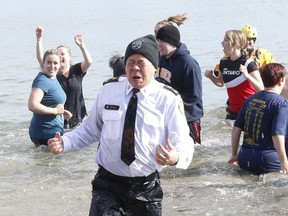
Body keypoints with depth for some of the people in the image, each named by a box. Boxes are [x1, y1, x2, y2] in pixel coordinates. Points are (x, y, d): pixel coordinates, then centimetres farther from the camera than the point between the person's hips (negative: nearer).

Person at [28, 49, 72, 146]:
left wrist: (62, 112, 8)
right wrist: (55, 111, -21)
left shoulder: (53, 79, 11)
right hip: (46, 133, -10)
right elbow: (32, 105, -32)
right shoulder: (42, 81, -18)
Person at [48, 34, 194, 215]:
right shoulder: (108, 90, -1)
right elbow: (90, 129, 11)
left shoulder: (169, 99, -8)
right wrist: (65, 142, -4)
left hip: (147, 189, 0)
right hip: (108, 183, 1)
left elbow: (184, 143, -11)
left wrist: (176, 158, -33)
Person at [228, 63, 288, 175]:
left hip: (244, 159, 7)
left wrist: (234, 155, 19)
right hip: (267, 161, -7)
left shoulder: (250, 99, 11)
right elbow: (277, 135, -19)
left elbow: (236, 129, 11)